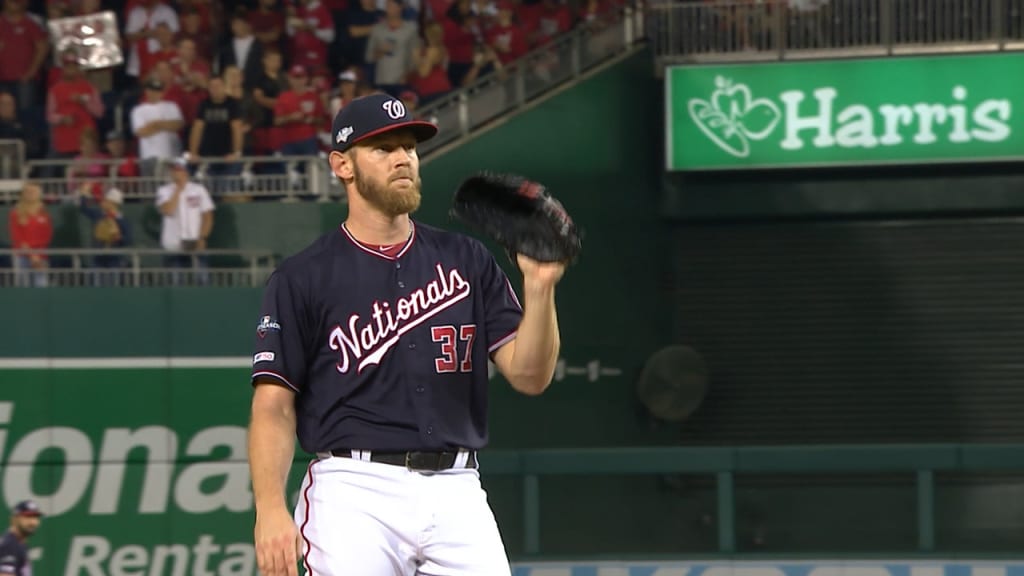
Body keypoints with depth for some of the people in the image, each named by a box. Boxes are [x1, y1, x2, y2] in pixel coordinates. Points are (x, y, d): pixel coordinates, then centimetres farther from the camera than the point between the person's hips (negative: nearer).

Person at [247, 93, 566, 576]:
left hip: (457, 494, 3)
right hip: (354, 495, -3)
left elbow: (529, 376, 6)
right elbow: (274, 405, -2)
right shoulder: (302, 278, 3)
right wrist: (270, 509, -15)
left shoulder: (466, 261, 13)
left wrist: (539, 287, -11)